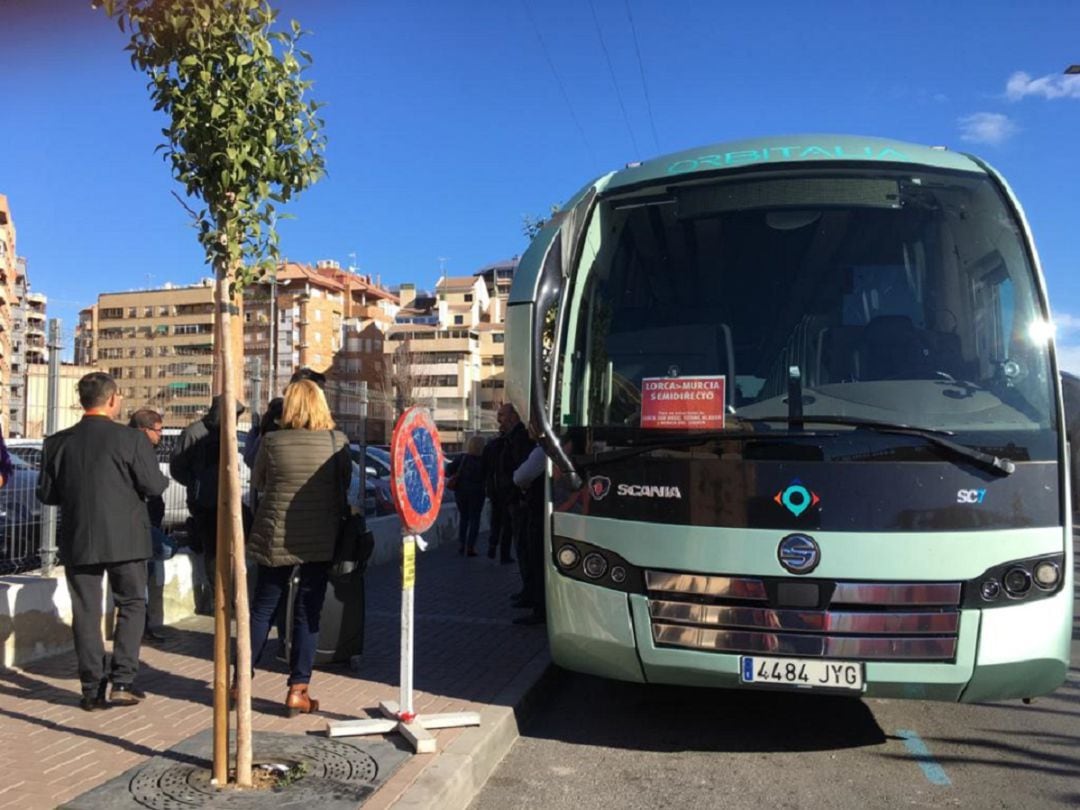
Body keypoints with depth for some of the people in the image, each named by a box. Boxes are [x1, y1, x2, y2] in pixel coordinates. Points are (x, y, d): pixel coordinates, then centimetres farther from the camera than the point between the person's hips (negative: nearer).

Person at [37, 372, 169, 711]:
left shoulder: (57, 443, -1)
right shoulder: (130, 439, -12)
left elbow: (47, 495, 5)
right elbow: (155, 486, -11)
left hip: (78, 541, 3)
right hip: (125, 539, -3)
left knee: (86, 613, 10)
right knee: (131, 605, 11)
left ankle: (92, 689, 13)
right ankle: (122, 681, 4)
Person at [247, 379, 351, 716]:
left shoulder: (272, 441, -7)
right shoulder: (337, 441, -7)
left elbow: (257, 482, 7)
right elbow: (345, 487, 2)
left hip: (276, 537, 1)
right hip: (320, 540, -1)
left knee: (263, 609, 14)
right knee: (308, 613, 6)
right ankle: (298, 690, 9)